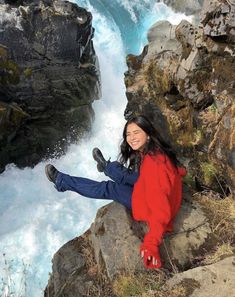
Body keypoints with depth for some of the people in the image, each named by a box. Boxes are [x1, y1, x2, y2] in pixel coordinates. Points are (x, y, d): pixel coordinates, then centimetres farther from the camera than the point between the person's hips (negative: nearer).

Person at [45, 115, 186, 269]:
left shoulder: (153, 162, -34)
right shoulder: (154, 150, -7)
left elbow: (160, 206, -38)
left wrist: (151, 243, -41)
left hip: (150, 204, -7)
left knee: (110, 189, -3)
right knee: (125, 175, 16)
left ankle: (61, 181, 12)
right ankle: (107, 166, 52)